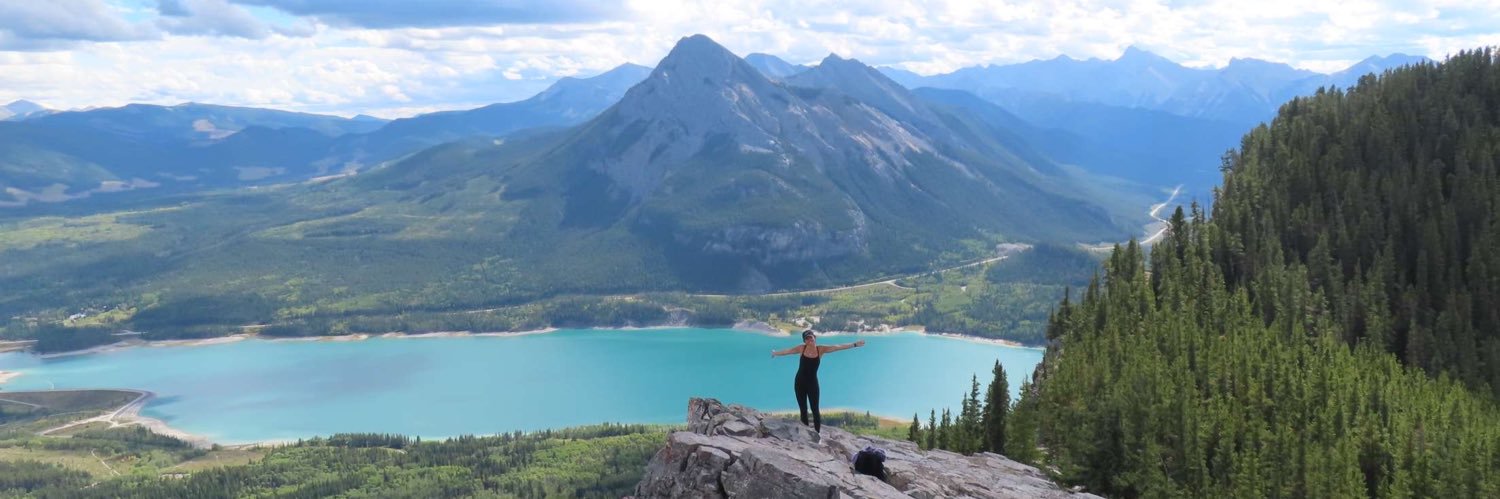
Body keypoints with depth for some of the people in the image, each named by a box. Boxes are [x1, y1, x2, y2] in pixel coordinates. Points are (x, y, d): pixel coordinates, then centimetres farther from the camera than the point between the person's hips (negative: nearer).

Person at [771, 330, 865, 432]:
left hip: (812, 382, -1)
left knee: (815, 410, -3)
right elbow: (788, 351, 13)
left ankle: (817, 433, 0)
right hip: (800, 382, 1)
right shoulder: (802, 348, -2)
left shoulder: (820, 349, -3)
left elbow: (838, 347, -6)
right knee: (803, 409, 6)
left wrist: (855, 344, -9)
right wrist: (776, 353, 27)